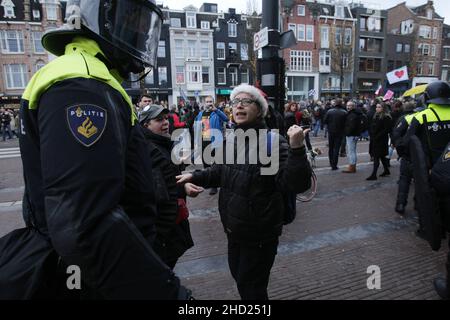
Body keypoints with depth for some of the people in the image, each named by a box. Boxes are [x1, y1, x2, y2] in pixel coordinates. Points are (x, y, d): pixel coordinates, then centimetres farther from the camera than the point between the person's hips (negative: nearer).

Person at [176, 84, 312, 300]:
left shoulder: (273, 142, -22)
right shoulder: (232, 140, 1)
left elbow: (296, 184, -30)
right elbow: (220, 172, 16)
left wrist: (297, 149, -43)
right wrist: (194, 176, 6)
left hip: (260, 234, -7)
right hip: (234, 229, 7)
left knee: (251, 288, 14)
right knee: (238, 276, 28)